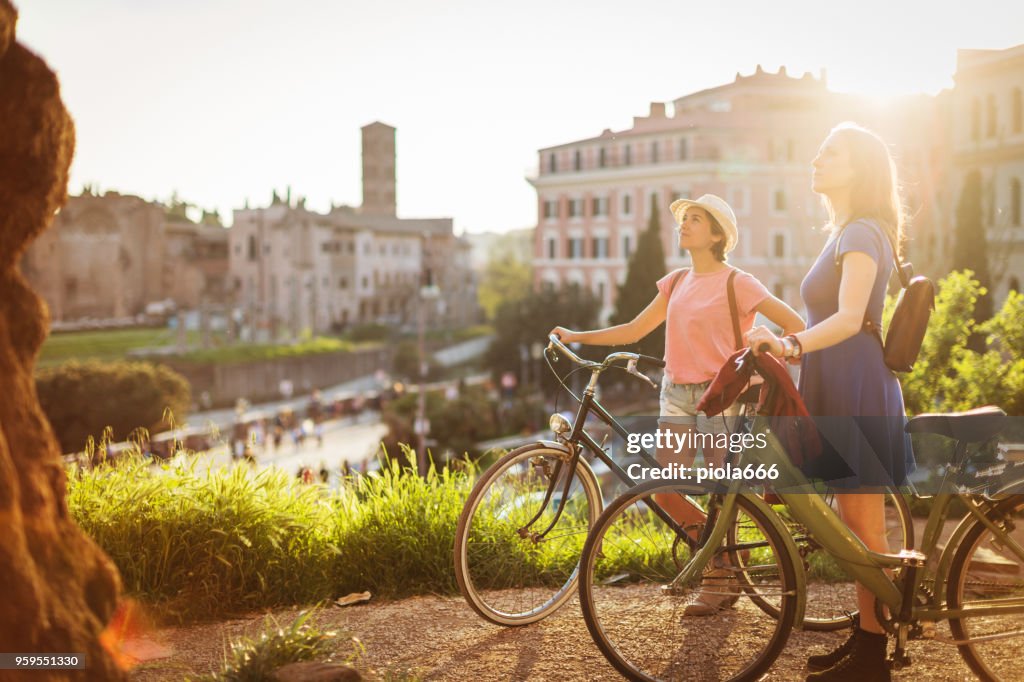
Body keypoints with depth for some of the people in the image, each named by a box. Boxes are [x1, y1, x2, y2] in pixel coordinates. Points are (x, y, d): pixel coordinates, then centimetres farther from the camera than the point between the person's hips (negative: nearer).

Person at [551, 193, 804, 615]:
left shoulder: (737, 283, -6)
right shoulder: (676, 282, 12)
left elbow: (794, 325, -5)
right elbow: (634, 330, 11)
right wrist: (577, 336, 4)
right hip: (676, 394, 6)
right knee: (666, 492, -2)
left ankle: (717, 582, 15)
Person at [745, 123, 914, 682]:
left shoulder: (860, 233, -13)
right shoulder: (847, 234, 18)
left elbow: (849, 318, -27)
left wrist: (790, 344, -42)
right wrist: (788, 346, 27)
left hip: (856, 391, -10)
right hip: (842, 389, 10)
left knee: (862, 523, -4)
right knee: (858, 523, 13)